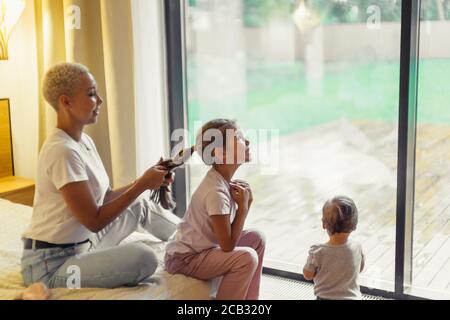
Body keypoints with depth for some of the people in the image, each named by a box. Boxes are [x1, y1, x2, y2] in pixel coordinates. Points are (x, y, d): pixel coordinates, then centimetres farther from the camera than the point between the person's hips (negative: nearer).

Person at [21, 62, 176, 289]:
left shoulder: (84, 141, 5)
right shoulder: (62, 151, -25)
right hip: (51, 263, -10)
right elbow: (95, 221, -24)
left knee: (139, 205, 13)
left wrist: (144, 181, -4)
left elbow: (105, 197, 9)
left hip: (80, 245, 10)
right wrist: (142, 185, -19)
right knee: (143, 258, -27)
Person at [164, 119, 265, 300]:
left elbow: (230, 235, 5)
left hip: (202, 248, 9)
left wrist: (246, 203, -9)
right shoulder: (215, 192, -26)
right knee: (246, 257, -23)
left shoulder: (224, 182, 1)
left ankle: (249, 298, 16)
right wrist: (243, 206, -18)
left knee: (256, 239, 7)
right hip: (184, 259, -9)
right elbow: (228, 245, -24)